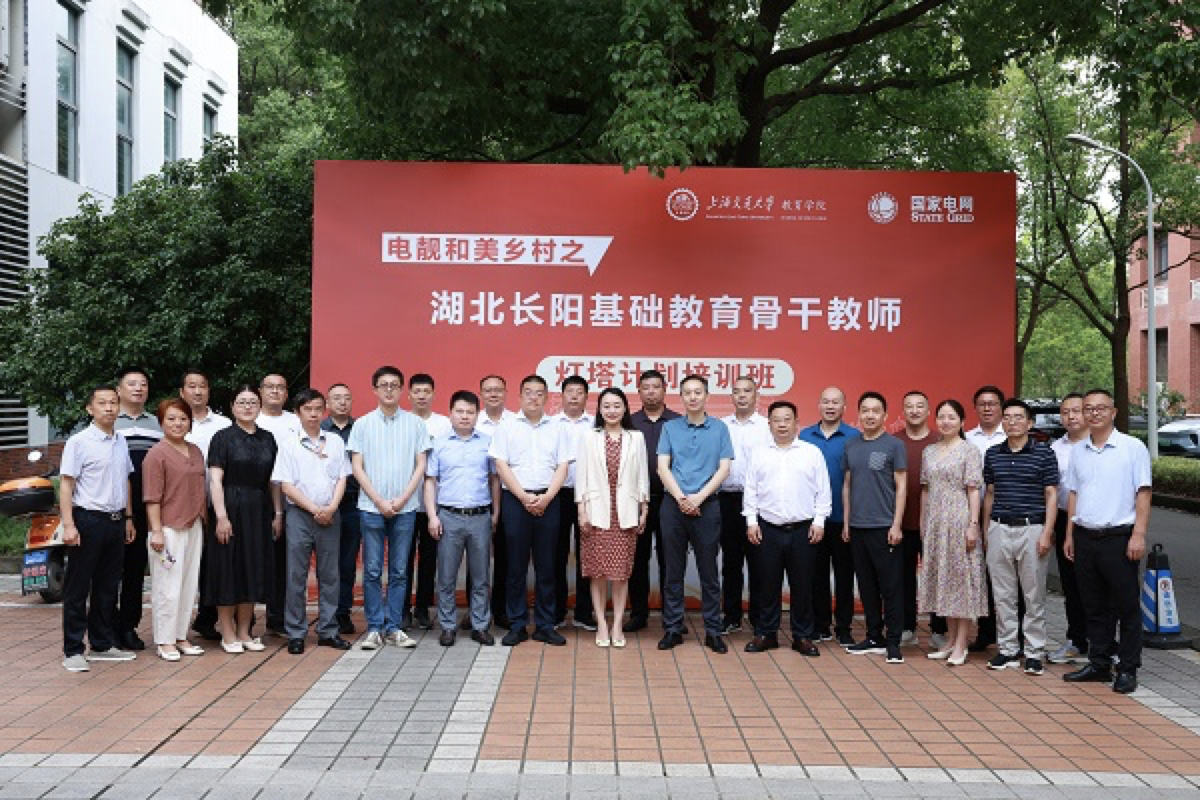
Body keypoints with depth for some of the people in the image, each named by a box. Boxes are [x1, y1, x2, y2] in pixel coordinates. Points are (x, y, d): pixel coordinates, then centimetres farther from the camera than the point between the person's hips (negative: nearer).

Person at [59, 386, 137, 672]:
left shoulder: (121, 442, 12)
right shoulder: (79, 442, -8)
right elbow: (66, 485, -10)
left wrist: (128, 518, 19)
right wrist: (68, 525, -17)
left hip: (116, 521, 7)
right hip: (88, 519, -6)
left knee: (107, 587, 14)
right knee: (78, 589, 0)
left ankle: (102, 645, 24)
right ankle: (72, 651, 6)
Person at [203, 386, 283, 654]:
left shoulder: (267, 439, 10)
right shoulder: (223, 437, -3)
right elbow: (215, 479, -9)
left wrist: (278, 513, 7)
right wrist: (221, 516, -16)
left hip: (260, 511, 5)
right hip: (231, 509, -4)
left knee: (254, 571, 8)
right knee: (229, 569, 0)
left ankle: (244, 631, 18)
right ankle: (227, 633, 10)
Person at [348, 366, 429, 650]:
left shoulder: (415, 423, 5)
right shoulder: (363, 424, 5)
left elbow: (421, 466, 3)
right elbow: (357, 468, 2)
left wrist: (402, 499, -8)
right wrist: (380, 501, -7)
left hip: (405, 508, 1)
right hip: (371, 508, 0)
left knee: (399, 571, 5)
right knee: (372, 571, 2)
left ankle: (393, 627, 13)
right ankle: (374, 628, 9)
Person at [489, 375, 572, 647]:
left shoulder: (557, 428, 10)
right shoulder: (507, 427, 6)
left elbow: (562, 467, 5)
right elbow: (501, 466, -1)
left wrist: (546, 497, -9)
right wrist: (524, 497, -9)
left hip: (548, 500, 1)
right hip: (515, 499, -1)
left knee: (546, 565, 4)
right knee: (516, 565, 1)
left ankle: (545, 626, 11)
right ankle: (517, 626, 9)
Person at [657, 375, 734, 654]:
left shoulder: (719, 428, 4)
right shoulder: (670, 428, 6)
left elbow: (723, 469, -1)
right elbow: (663, 467, 0)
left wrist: (698, 497, -10)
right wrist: (681, 498, -11)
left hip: (707, 505, -1)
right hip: (674, 505, 1)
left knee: (709, 571, 3)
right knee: (673, 571, 6)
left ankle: (713, 631, 11)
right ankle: (673, 628, 13)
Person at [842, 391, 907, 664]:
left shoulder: (894, 445, -3)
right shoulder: (851, 446, 11)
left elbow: (901, 486, -5)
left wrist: (896, 525, -11)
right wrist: (846, 522, 11)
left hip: (884, 527, -5)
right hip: (857, 528, 5)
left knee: (891, 587, -2)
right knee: (866, 585, 11)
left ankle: (893, 642, 4)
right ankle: (874, 637, 21)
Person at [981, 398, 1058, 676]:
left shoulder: (1044, 454, -1)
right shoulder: (993, 454, 10)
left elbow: (1051, 496, -2)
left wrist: (1047, 533, -10)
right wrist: (986, 530, 13)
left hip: (1032, 528, -3)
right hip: (999, 529, 4)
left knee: (1034, 596, 2)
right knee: (1002, 595, 7)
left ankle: (1034, 653, 10)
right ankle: (1008, 650, 16)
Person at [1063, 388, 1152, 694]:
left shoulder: (1133, 448, -3)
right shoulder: (1078, 450, 12)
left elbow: (1143, 493, -6)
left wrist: (1138, 535, -13)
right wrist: (1070, 534, 12)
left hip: (1119, 537, -5)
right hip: (1085, 536, 5)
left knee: (1126, 607, 1)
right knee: (1094, 606, 12)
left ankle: (1128, 669, 10)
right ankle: (1099, 664, 22)